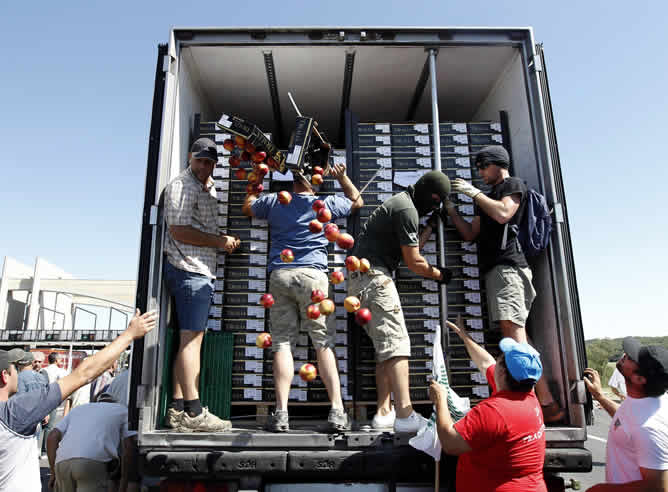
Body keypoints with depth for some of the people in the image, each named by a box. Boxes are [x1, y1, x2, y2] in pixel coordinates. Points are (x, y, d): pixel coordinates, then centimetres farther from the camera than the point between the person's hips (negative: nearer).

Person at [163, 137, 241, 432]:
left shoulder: (208, 188, 24)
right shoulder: (182, 185, -4)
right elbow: (178, 230, -14)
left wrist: (226, 241, 16)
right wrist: (220, 241, -10)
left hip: (202, 270, 9)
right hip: (189, 269, -9)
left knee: (191, 339, 6)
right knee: (192, 337, -11)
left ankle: (177, 409, 10)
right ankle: (193, 411, -8)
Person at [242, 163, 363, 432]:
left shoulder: (274, 202, 13)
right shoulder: (326, 204, 9)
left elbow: (247, 207, 34)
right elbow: (357, 201, 28)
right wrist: (342, 177, 36)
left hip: (279, 275, 2)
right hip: (313, 274, -1)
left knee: (282, 342, 2)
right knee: (323, 342, 0)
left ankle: (281, 412, -1)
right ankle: (337, 410, -2)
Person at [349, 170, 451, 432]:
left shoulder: (399, 202, 23)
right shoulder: (407, 209, -10)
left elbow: (409, 248, 24)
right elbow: (414, 262, -8)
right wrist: (439, 274, 7)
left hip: (358, 277, 11)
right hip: (373, 275, -11)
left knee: (385, 347, 8)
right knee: (397, 342, -14)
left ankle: (384, 413, 8)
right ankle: (405, 415, -17)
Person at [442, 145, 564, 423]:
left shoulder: (513, 185, 9)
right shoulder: (486, 199, 31)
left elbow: (503, 213, -12)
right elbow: (470, 234, 25)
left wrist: (473, 192, -3)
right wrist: (450, 208, 18)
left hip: (507, 266, -8)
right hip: (493, 270, 8)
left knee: (514, 333, -21)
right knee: (514, 339, 0)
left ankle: (547, 403, -22)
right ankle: (545, 402, -1)